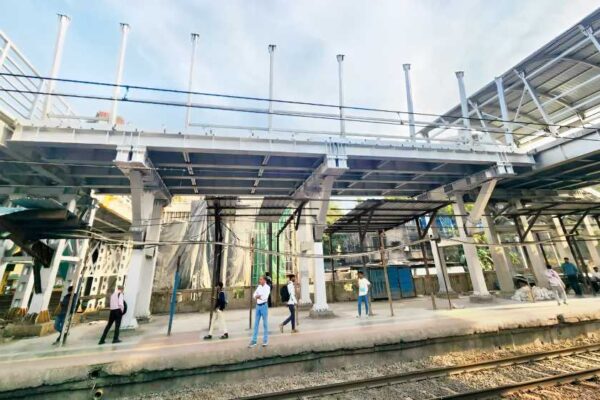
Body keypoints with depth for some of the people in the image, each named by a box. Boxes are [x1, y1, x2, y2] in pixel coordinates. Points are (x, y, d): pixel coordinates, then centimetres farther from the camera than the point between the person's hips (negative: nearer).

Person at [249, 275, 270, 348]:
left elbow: (265, 297, -19)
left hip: (264, 306, -5)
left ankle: (265, 341, 16)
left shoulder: (267, 287, -9)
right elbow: (254, 295, 5)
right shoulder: (258, 287, 9)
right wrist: (257, 296, -15)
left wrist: (258, 296, -9)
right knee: (256, 323, 8)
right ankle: (254, 341, 15)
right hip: (258, 306, 5)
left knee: (265, 324, 5)